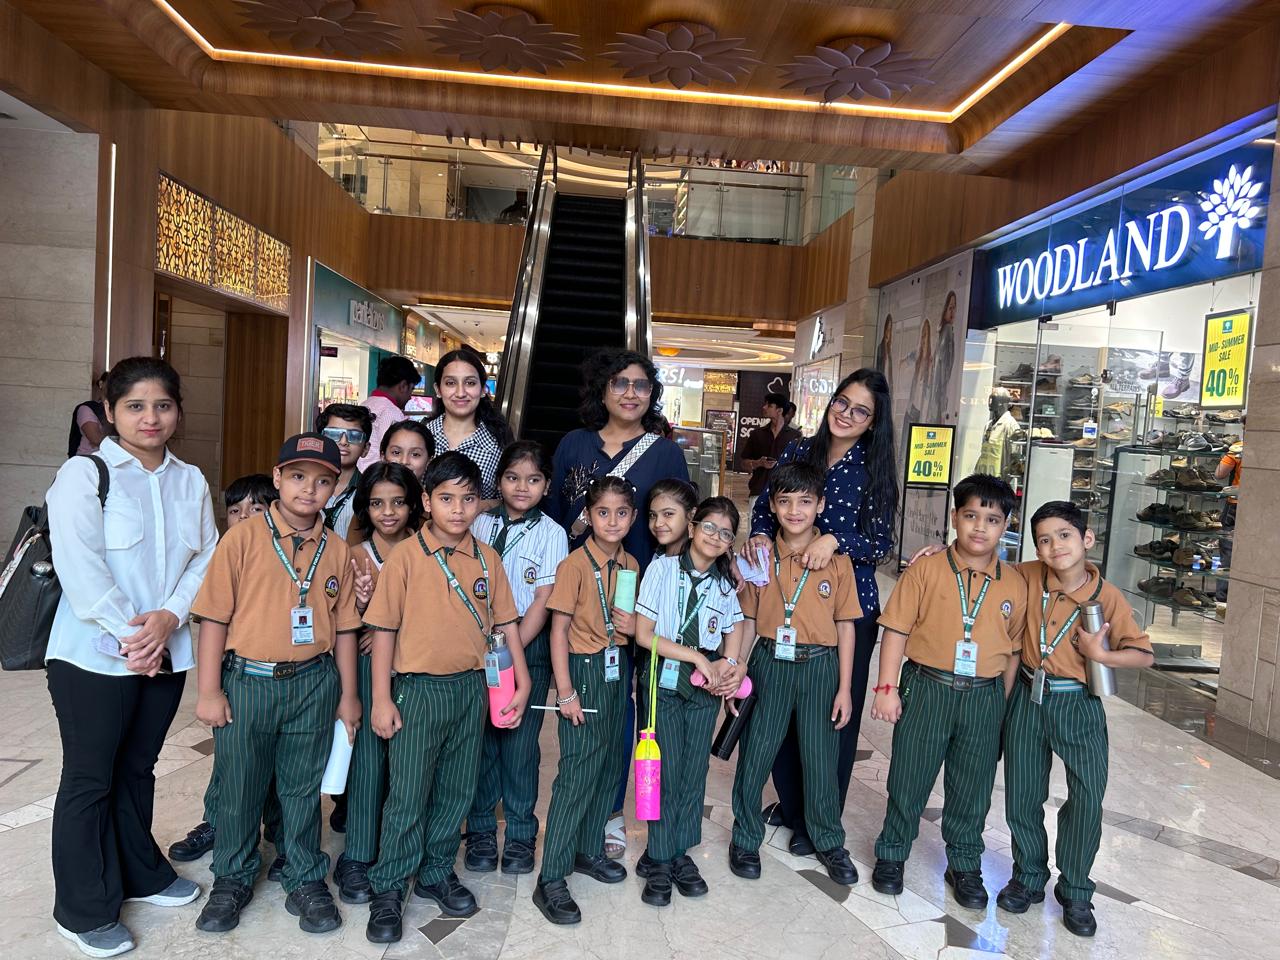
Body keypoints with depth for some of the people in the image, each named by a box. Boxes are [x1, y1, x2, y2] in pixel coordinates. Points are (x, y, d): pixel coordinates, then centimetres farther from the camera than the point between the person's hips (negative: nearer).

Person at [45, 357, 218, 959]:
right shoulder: (84, 474, -9)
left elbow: (206, 558, 3)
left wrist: (169, 617, -12)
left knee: (138, 769, 19)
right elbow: (80, 568, -16)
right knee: (89, 779, 7)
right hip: (95, 654, -4)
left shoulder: (190, 481, 7)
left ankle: (140, 873, 37)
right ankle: (84, 911, 23)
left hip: (167, 652, 5)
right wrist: (129, 634, -17)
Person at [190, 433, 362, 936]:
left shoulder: (337, 551, 3)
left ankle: (306, 881, 30)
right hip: (246, 681, -2)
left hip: (313, 684, 2)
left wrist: (348, 693, 9)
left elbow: (343, 627, 7)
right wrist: (209, 690, -7)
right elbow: (215, 617, -6)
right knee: (239, 787, 13)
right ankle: (233, 880, 34)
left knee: (303, 788, 13)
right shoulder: (243, 539, -6)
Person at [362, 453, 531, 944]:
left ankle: (437, 872, 33)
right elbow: (384, 628, -7)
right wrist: (381, 699, -8)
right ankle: (388, 890, 20)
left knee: (457, 790, 14)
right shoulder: (406, 556, -9)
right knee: (408, 794, 3)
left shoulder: (487, 558, 2)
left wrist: (522, 681, 6)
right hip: (419, 689, -4)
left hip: (471, 688, 4)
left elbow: (505, 621, 9)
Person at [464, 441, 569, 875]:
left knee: (520, 739, 4)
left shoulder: (552, 533, -2)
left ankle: (520, 833, 21)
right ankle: (481, 830, 24)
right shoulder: (480, 524, 5)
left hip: (529, 643, -2)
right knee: (481, 736, 7)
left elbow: (544, 600, -6)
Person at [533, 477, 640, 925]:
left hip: (618, 669, 7)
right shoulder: (576, 564, -14)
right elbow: (559, 631, -14)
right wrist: (566, 692, -16)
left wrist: (633, 626, -5)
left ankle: (589, 850, 32)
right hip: (584, 669, -7)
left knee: (609, 765, 14)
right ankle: (550, 880, 2)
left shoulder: (631, 565, 6)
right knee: (578, 771, -6)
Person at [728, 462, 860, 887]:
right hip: (769, 663, 1)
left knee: (821, 758, 9)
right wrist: (736, 675, 3)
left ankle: (829, 842, 30)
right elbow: (747, 621, 5)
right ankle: (745, 839, 27)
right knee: (755, 754, 8)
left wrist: (844, 688, -1)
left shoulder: (836, 561, -4)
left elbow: (845, 626, 0)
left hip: (819, 666, -1)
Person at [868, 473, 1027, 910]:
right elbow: (897, 629, -5)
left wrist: (1003, 706, 9)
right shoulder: (926, 569, -6)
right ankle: (891, 854, 30)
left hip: (983, 698, 2)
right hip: (926, 689, -2)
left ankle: (965, 866, 34)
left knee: (973, 788, 14)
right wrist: (887, 688, -9)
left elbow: (1014, 649, 9)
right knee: (909, 778, 10)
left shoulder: (1014, 584, 3)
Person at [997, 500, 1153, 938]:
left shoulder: (1108, 597, -11)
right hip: (1028, 699, 2)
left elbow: (1143, 654, -2)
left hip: (1078, 705, -2)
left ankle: (1075, 891, 21)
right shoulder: (1028, 577, -6)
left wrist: (1102, 654, -20)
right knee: (1022, 795, 10)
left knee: (1088, 798, -1)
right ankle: (1028, 878, 31)